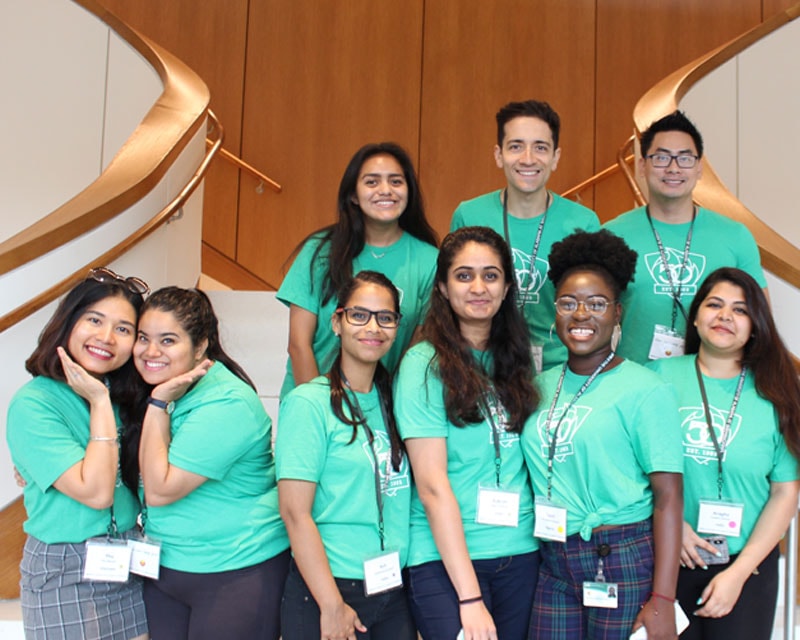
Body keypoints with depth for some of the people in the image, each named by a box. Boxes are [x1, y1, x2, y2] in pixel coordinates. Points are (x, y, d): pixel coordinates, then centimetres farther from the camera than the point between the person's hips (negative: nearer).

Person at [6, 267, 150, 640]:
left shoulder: (122, 396, 4)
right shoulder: (32, 404, -17)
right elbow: (96, 492, -23)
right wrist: (100, 403, -21)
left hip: (130, 564, 6)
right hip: (66, 574, -6)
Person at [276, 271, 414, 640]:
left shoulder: (392, 401, 6)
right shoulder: (309, 403, -11)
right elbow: (295, 511, -15)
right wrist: (332, 605, -16)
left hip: (395, 589, 5)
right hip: (326, 591, -5)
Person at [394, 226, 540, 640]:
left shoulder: (514, 364, 8)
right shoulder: (424, 364, -8)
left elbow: (531, 464, 11)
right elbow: (432, 486, -13)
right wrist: (469, 596, -15)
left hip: (520, 556, 5)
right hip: (446, 560, -5)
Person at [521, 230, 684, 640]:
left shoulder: (644, 390, -8)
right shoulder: (543, 385, 7)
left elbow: (668, 497, -12)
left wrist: (662, 601, -15)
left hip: (624, 560, -4)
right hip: (553, 560, 5)